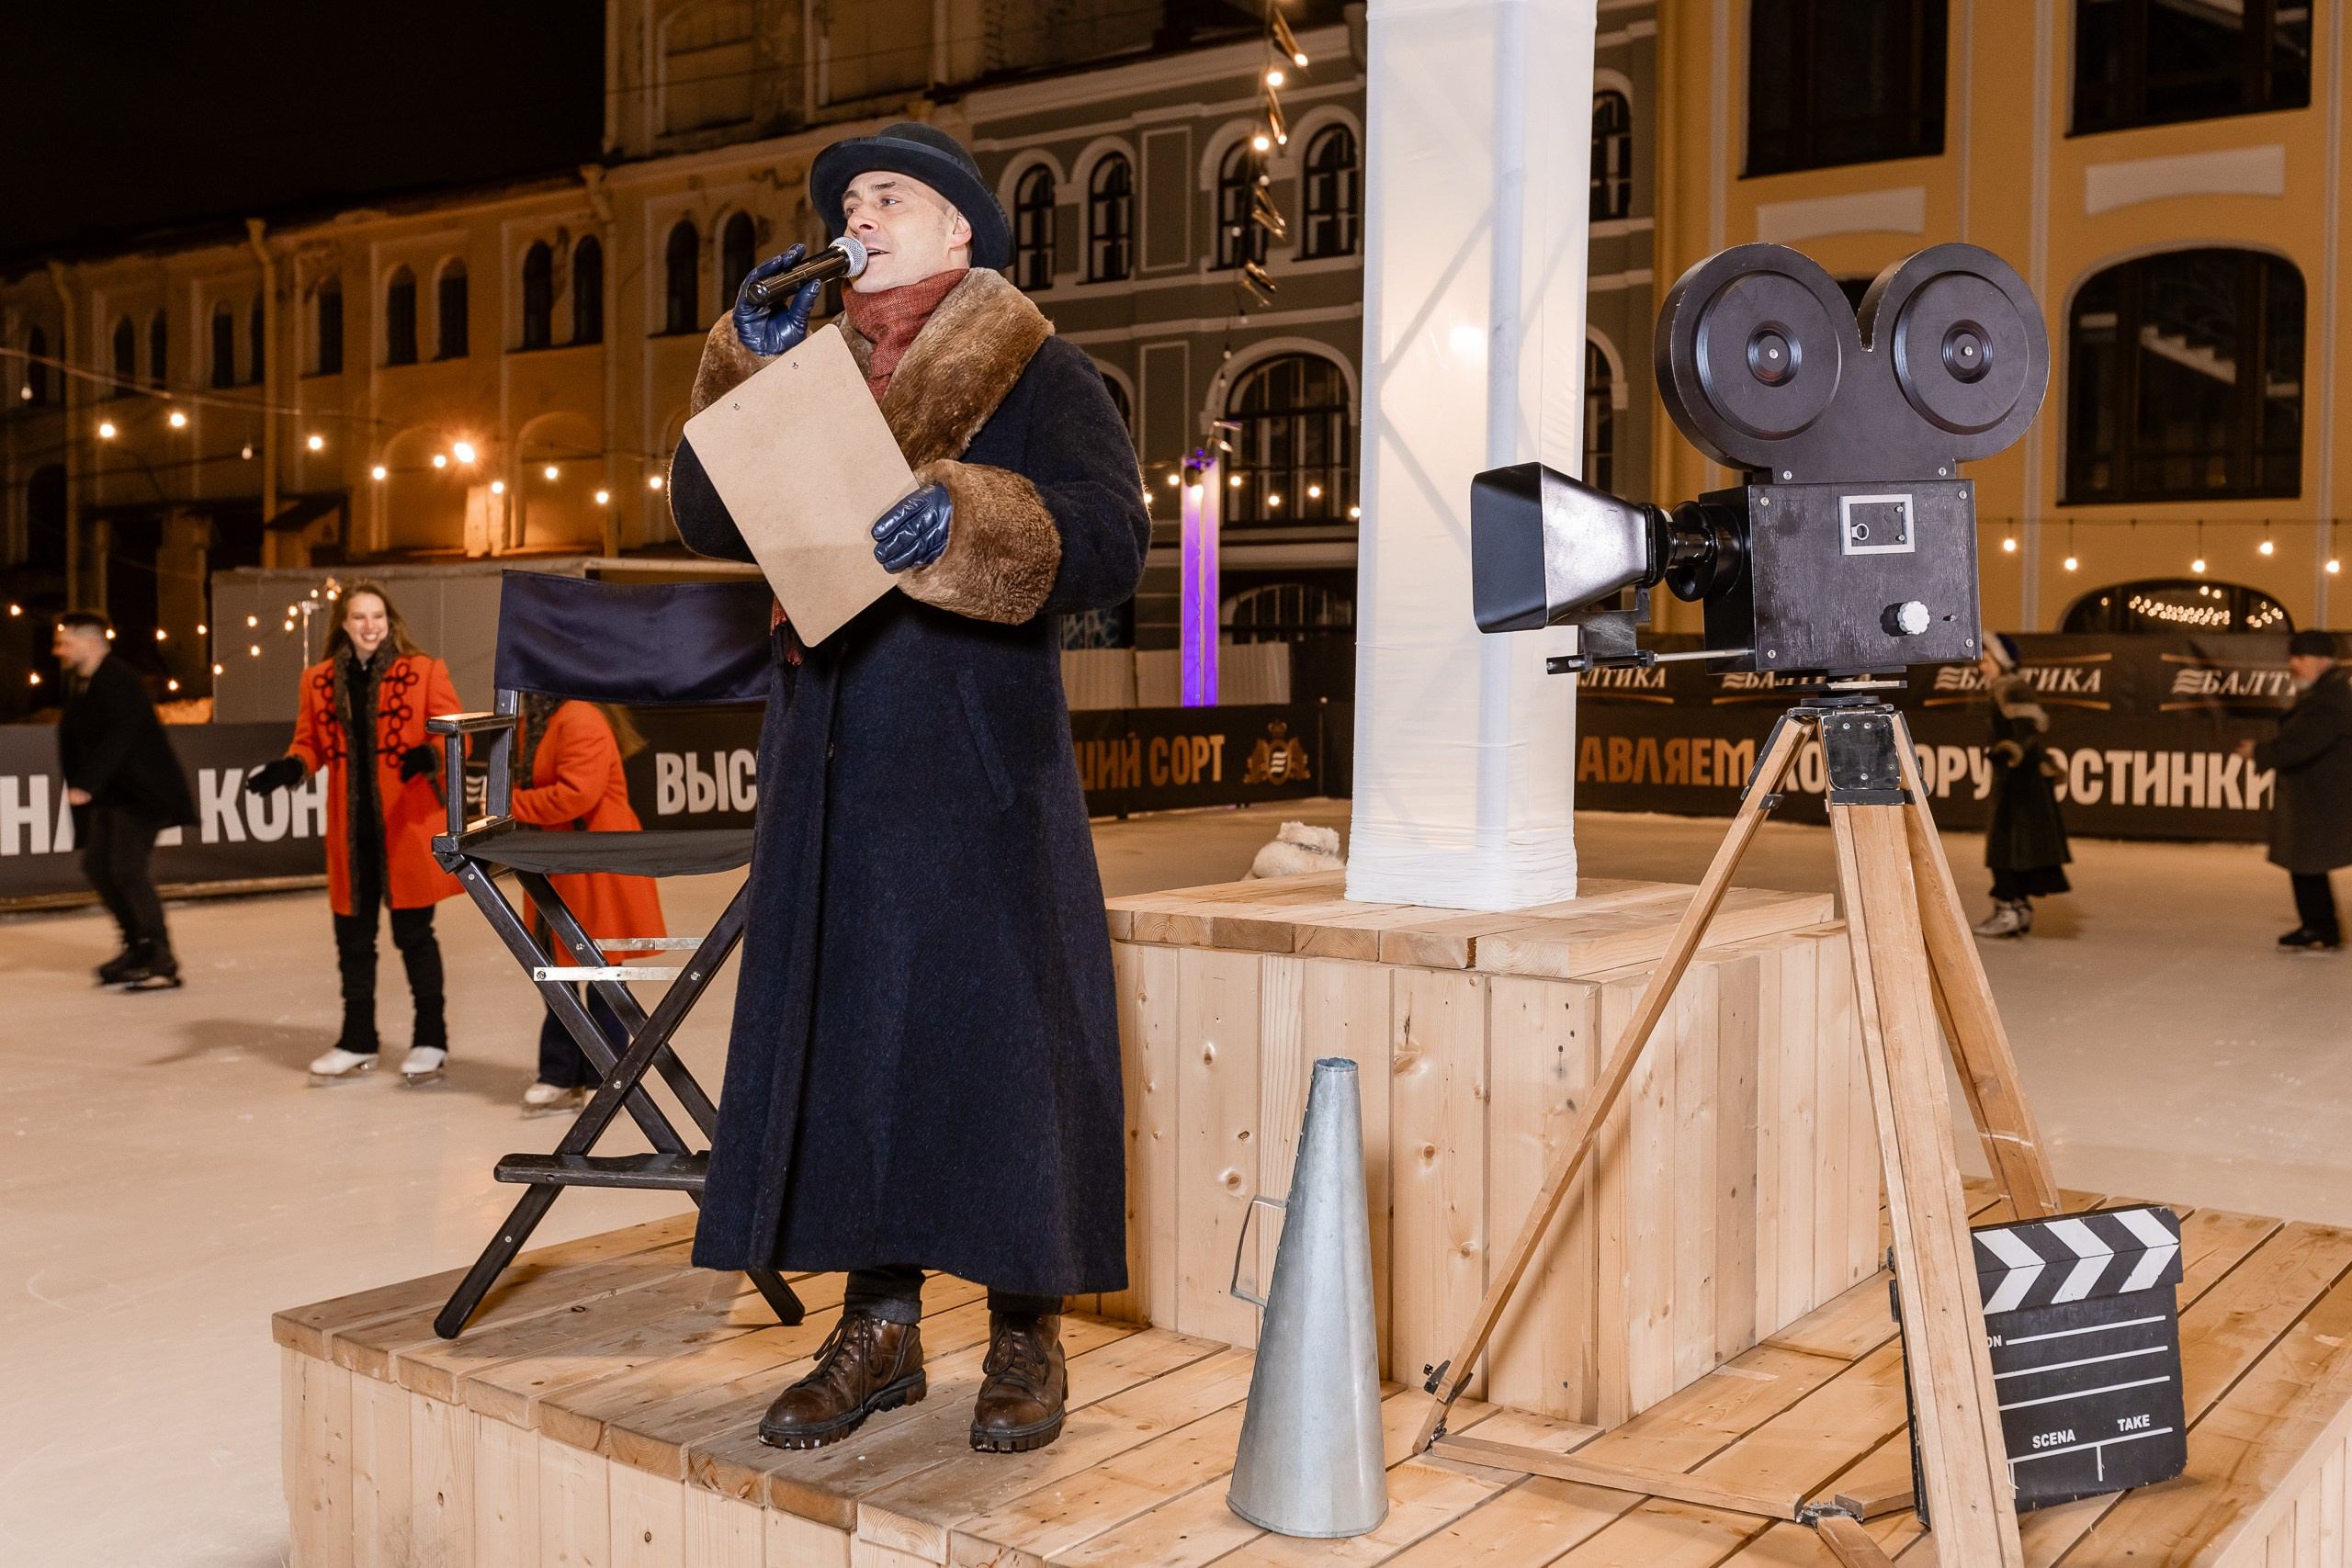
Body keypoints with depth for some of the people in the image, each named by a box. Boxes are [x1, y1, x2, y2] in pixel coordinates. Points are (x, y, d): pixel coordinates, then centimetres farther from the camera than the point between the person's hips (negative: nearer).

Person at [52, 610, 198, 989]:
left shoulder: (120, 681, -17)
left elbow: (118, 739, -26)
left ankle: (162, 963, -7)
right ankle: (138, 945, 24)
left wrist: (86, 785, -30)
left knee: (129, 869, -13)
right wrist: (74, 784, 8)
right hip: (107, 793, 10)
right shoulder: (76, 682, 10)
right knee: (95, 865, 11)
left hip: (141, 791, -10)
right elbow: (70, 736, 15)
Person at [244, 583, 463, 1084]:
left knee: (413, 934, 3)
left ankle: (430, 1039, 19)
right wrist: (290, 766, -9)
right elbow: (311, 743, 12)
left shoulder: (424, 672, -3)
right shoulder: (320, 680, 7)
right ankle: (357, 1042, 28)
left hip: (408, 826, -4)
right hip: (351, 831, 4)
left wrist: (430, 755, -26)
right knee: (353, 938, 13)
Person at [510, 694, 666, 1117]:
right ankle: (559, 1076, 22)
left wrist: (512, 805, -19)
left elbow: (576, 793, -27)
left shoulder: (581, 721, -19)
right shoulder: (536, 723, 12)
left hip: (597, 869, -10)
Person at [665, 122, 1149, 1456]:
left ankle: (1027, 1332, 12)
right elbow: (709, 521, 10)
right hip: (834, 765, 6)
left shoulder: (1038, 375, 1)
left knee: (993, 1026, -2)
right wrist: (752, 369, 1)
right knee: (845, 1028, 7)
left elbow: (1112, 539, -13)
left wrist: (961, 521, -28)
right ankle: (880, 1326, 19)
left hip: (977, 761, -5)